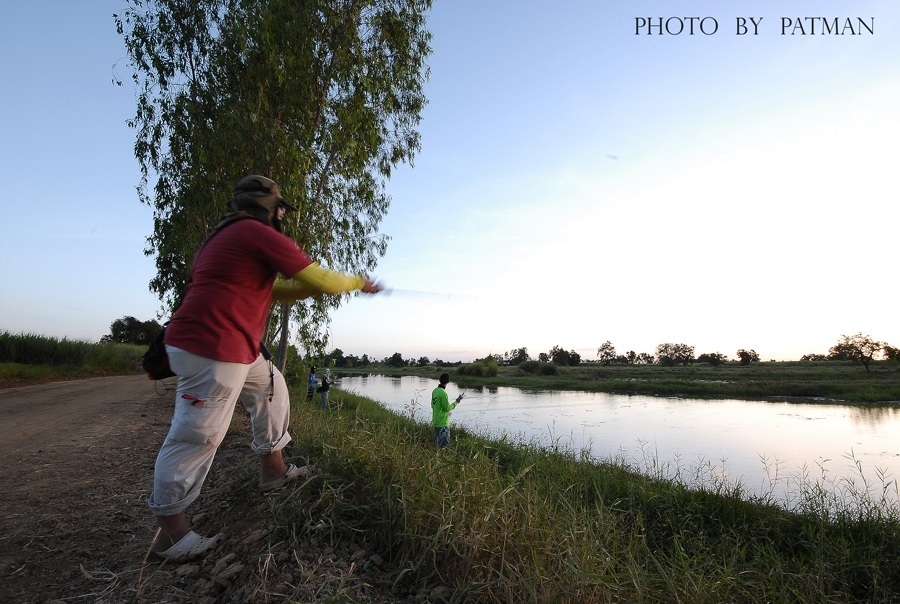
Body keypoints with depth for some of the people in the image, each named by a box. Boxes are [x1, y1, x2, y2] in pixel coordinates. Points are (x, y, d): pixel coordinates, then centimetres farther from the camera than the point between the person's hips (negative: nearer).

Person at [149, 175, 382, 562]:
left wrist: (315, 286, 15)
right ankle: (170, 532, 13)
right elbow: (322, 281, -14)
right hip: (212, 351, -11)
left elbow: (270, 290, 23)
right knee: (197, 436, -2)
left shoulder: (227, 237, 20)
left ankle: (273, 469, 31)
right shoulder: (260, 235, -12)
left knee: (271, 388, 20)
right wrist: (358, 283, 4)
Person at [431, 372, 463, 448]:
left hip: (435, 421, 8)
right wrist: (456, 402, -7)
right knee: (443, 443, 0)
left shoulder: (434, 391, 3)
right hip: (443, 422, -8)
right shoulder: (443, 393, -22)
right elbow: (448, 408, -19)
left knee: (437, 441, 16)